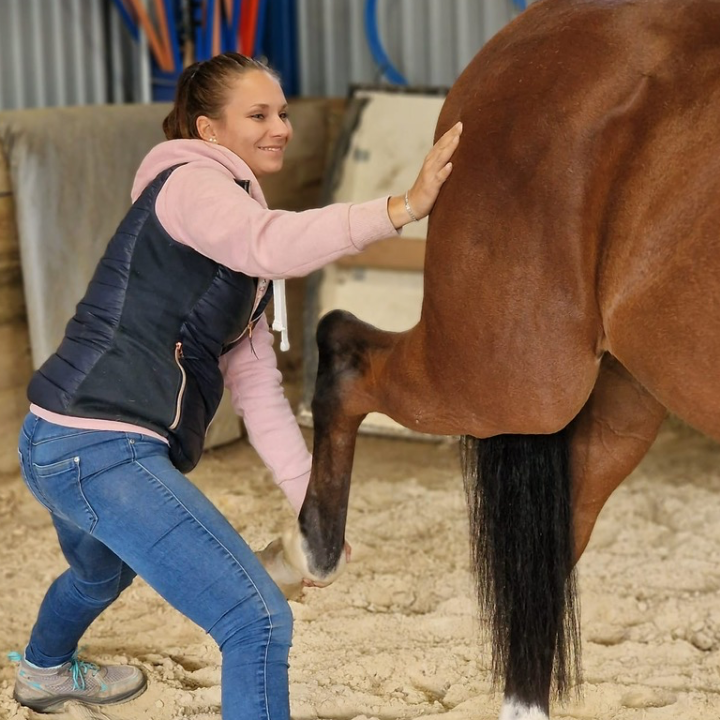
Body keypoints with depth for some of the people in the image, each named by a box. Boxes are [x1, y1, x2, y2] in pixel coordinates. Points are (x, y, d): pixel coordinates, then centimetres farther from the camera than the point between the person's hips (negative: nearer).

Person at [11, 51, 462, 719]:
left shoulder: (238, 255, 20)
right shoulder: (188, 184, -9)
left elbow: (257, 385, 15)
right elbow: (274, 243, -32)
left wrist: (309, 497, 8)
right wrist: (403, 207, -42)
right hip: (100, 448, -11)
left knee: (101, 573, 41)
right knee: (259, 623, -15)